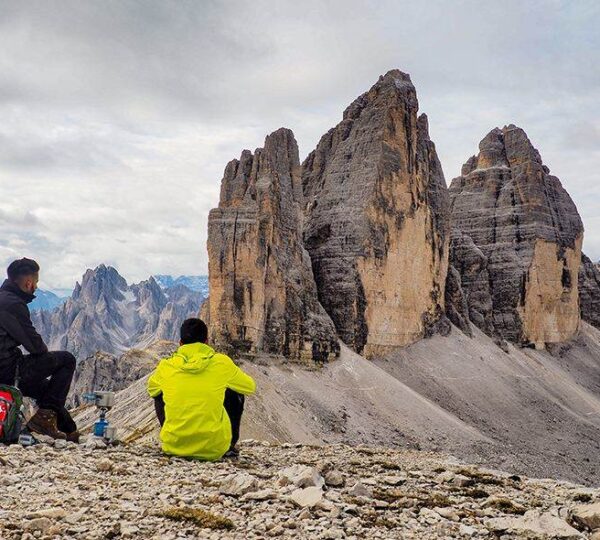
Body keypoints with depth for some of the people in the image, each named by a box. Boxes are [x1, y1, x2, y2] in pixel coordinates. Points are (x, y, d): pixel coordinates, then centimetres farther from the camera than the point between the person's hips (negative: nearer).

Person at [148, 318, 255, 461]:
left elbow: (151, 390, 19)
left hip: (174, 446, 2)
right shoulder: (221, 363, -8)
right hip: (214, 449, -2)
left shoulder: (166, 366, -3)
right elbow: (250, 387, 9)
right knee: (235, 394, 20)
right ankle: (229, 446, 25)